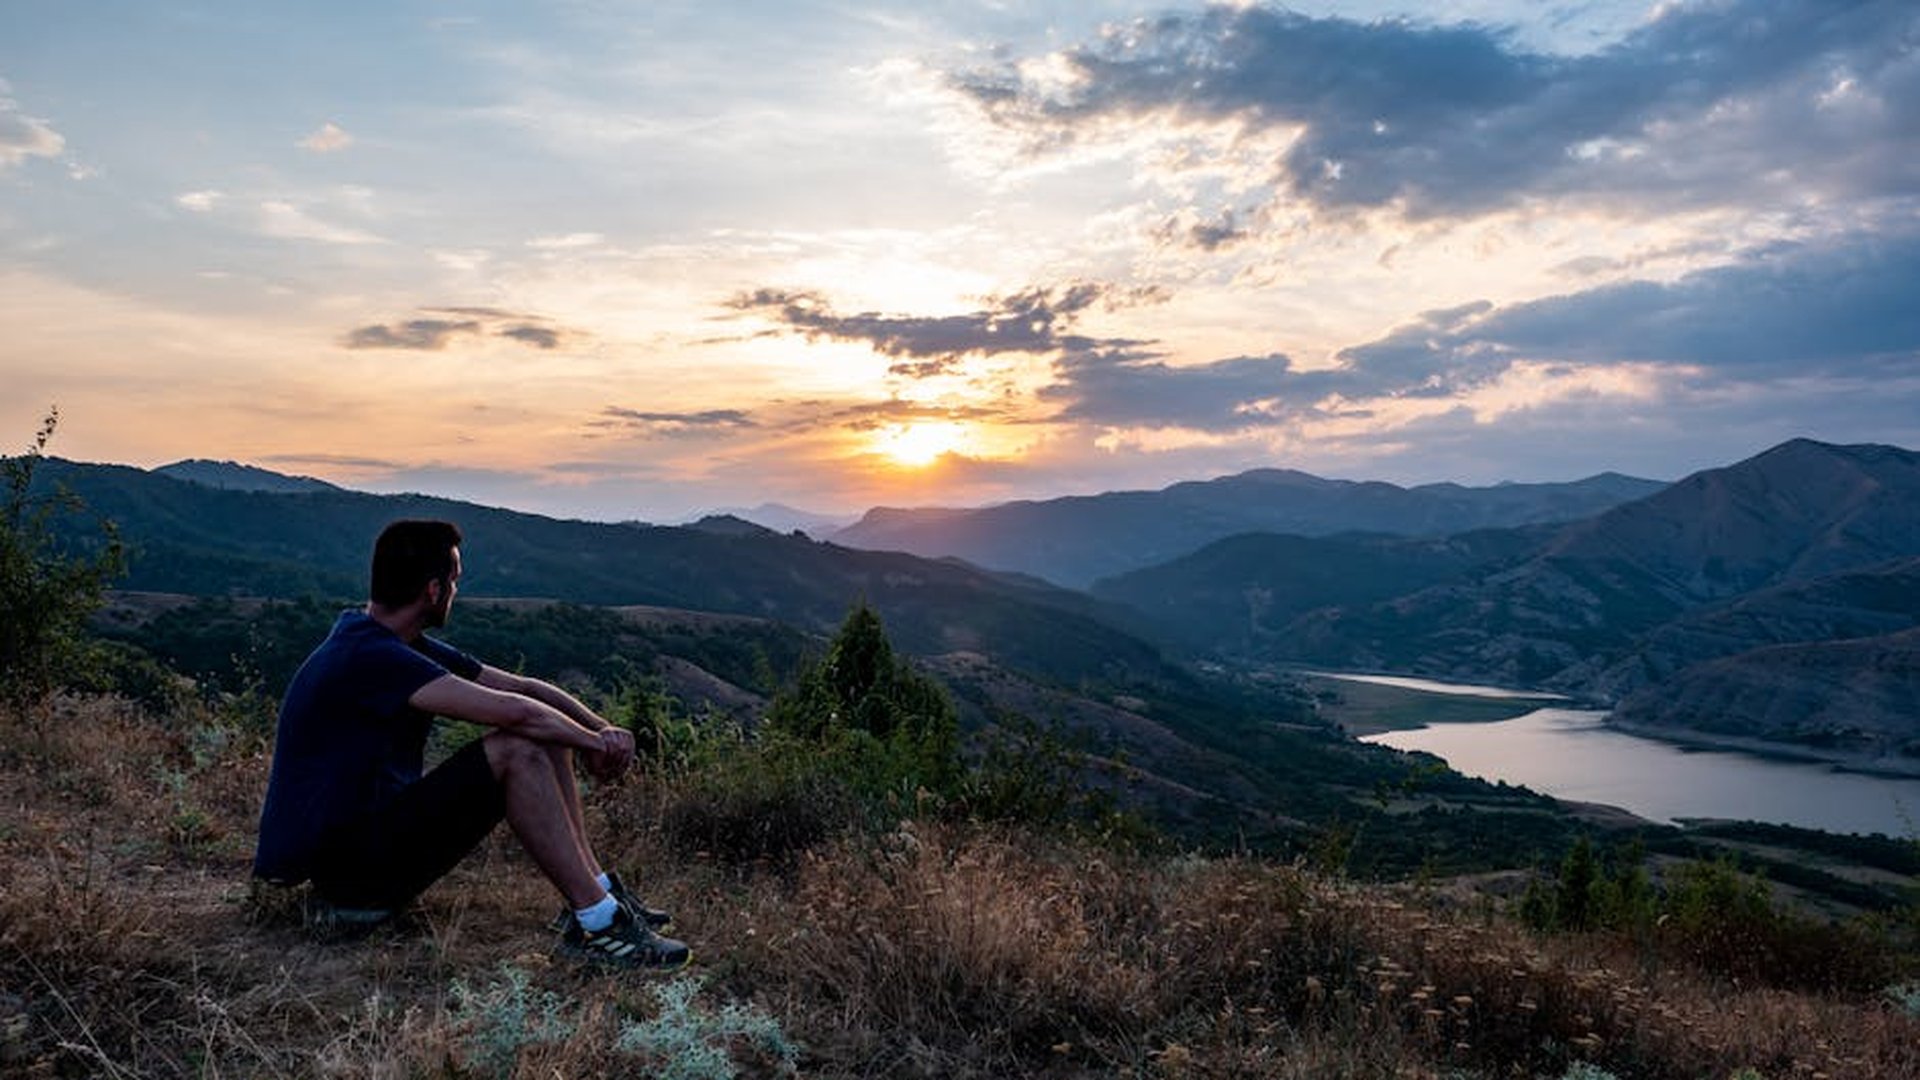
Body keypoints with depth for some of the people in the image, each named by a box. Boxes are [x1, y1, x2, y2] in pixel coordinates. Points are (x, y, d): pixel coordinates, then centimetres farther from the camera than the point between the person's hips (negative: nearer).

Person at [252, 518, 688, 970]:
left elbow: (523, 688, 9)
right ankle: (597, 922, -21)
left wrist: (600, 728, -7)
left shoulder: (405, 646, 9)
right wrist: (592, 744, -13)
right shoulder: (369, 658, -22)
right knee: (515, 752, -25)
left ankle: (598, 891, 0)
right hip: (341, 864, -10)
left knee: (544, 739, 2)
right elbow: (511, 711, -29)